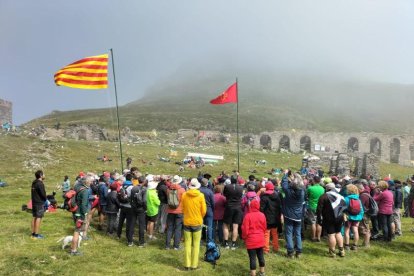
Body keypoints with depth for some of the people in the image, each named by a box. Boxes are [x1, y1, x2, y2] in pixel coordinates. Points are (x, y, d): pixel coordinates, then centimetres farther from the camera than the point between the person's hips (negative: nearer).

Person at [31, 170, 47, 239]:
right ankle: (36, 235, -4)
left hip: (34, 202, 9)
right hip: (40, 203, -9)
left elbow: (34, 193, 15)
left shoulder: (34, 183, 13)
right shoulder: (40, 183, -17)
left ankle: (33, 233, 20)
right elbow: (43, 193, -19)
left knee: (34, 217, 13)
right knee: (39, 218, -5)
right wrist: (46, 199, -1)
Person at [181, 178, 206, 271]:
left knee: (187, 244, 10)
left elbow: (182, 209, 4)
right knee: (196, 245, 8)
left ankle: (187, 265, 15)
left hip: (187, 222, 2)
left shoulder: (184, 195, -7)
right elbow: (204, 211, -5)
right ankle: (194, 265, 13)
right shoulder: (201, 196, -11)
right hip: (197, 222, -1)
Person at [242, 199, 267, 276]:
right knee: (261, 256, 17)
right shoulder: (262, 215, -1)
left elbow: (245, 229, -13)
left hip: (251, 240, -5)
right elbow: (264, 227, 9)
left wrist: (244, 237, 4)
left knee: (252, 258, 2)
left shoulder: (248, 216, -16)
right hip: (260, 240, 5)